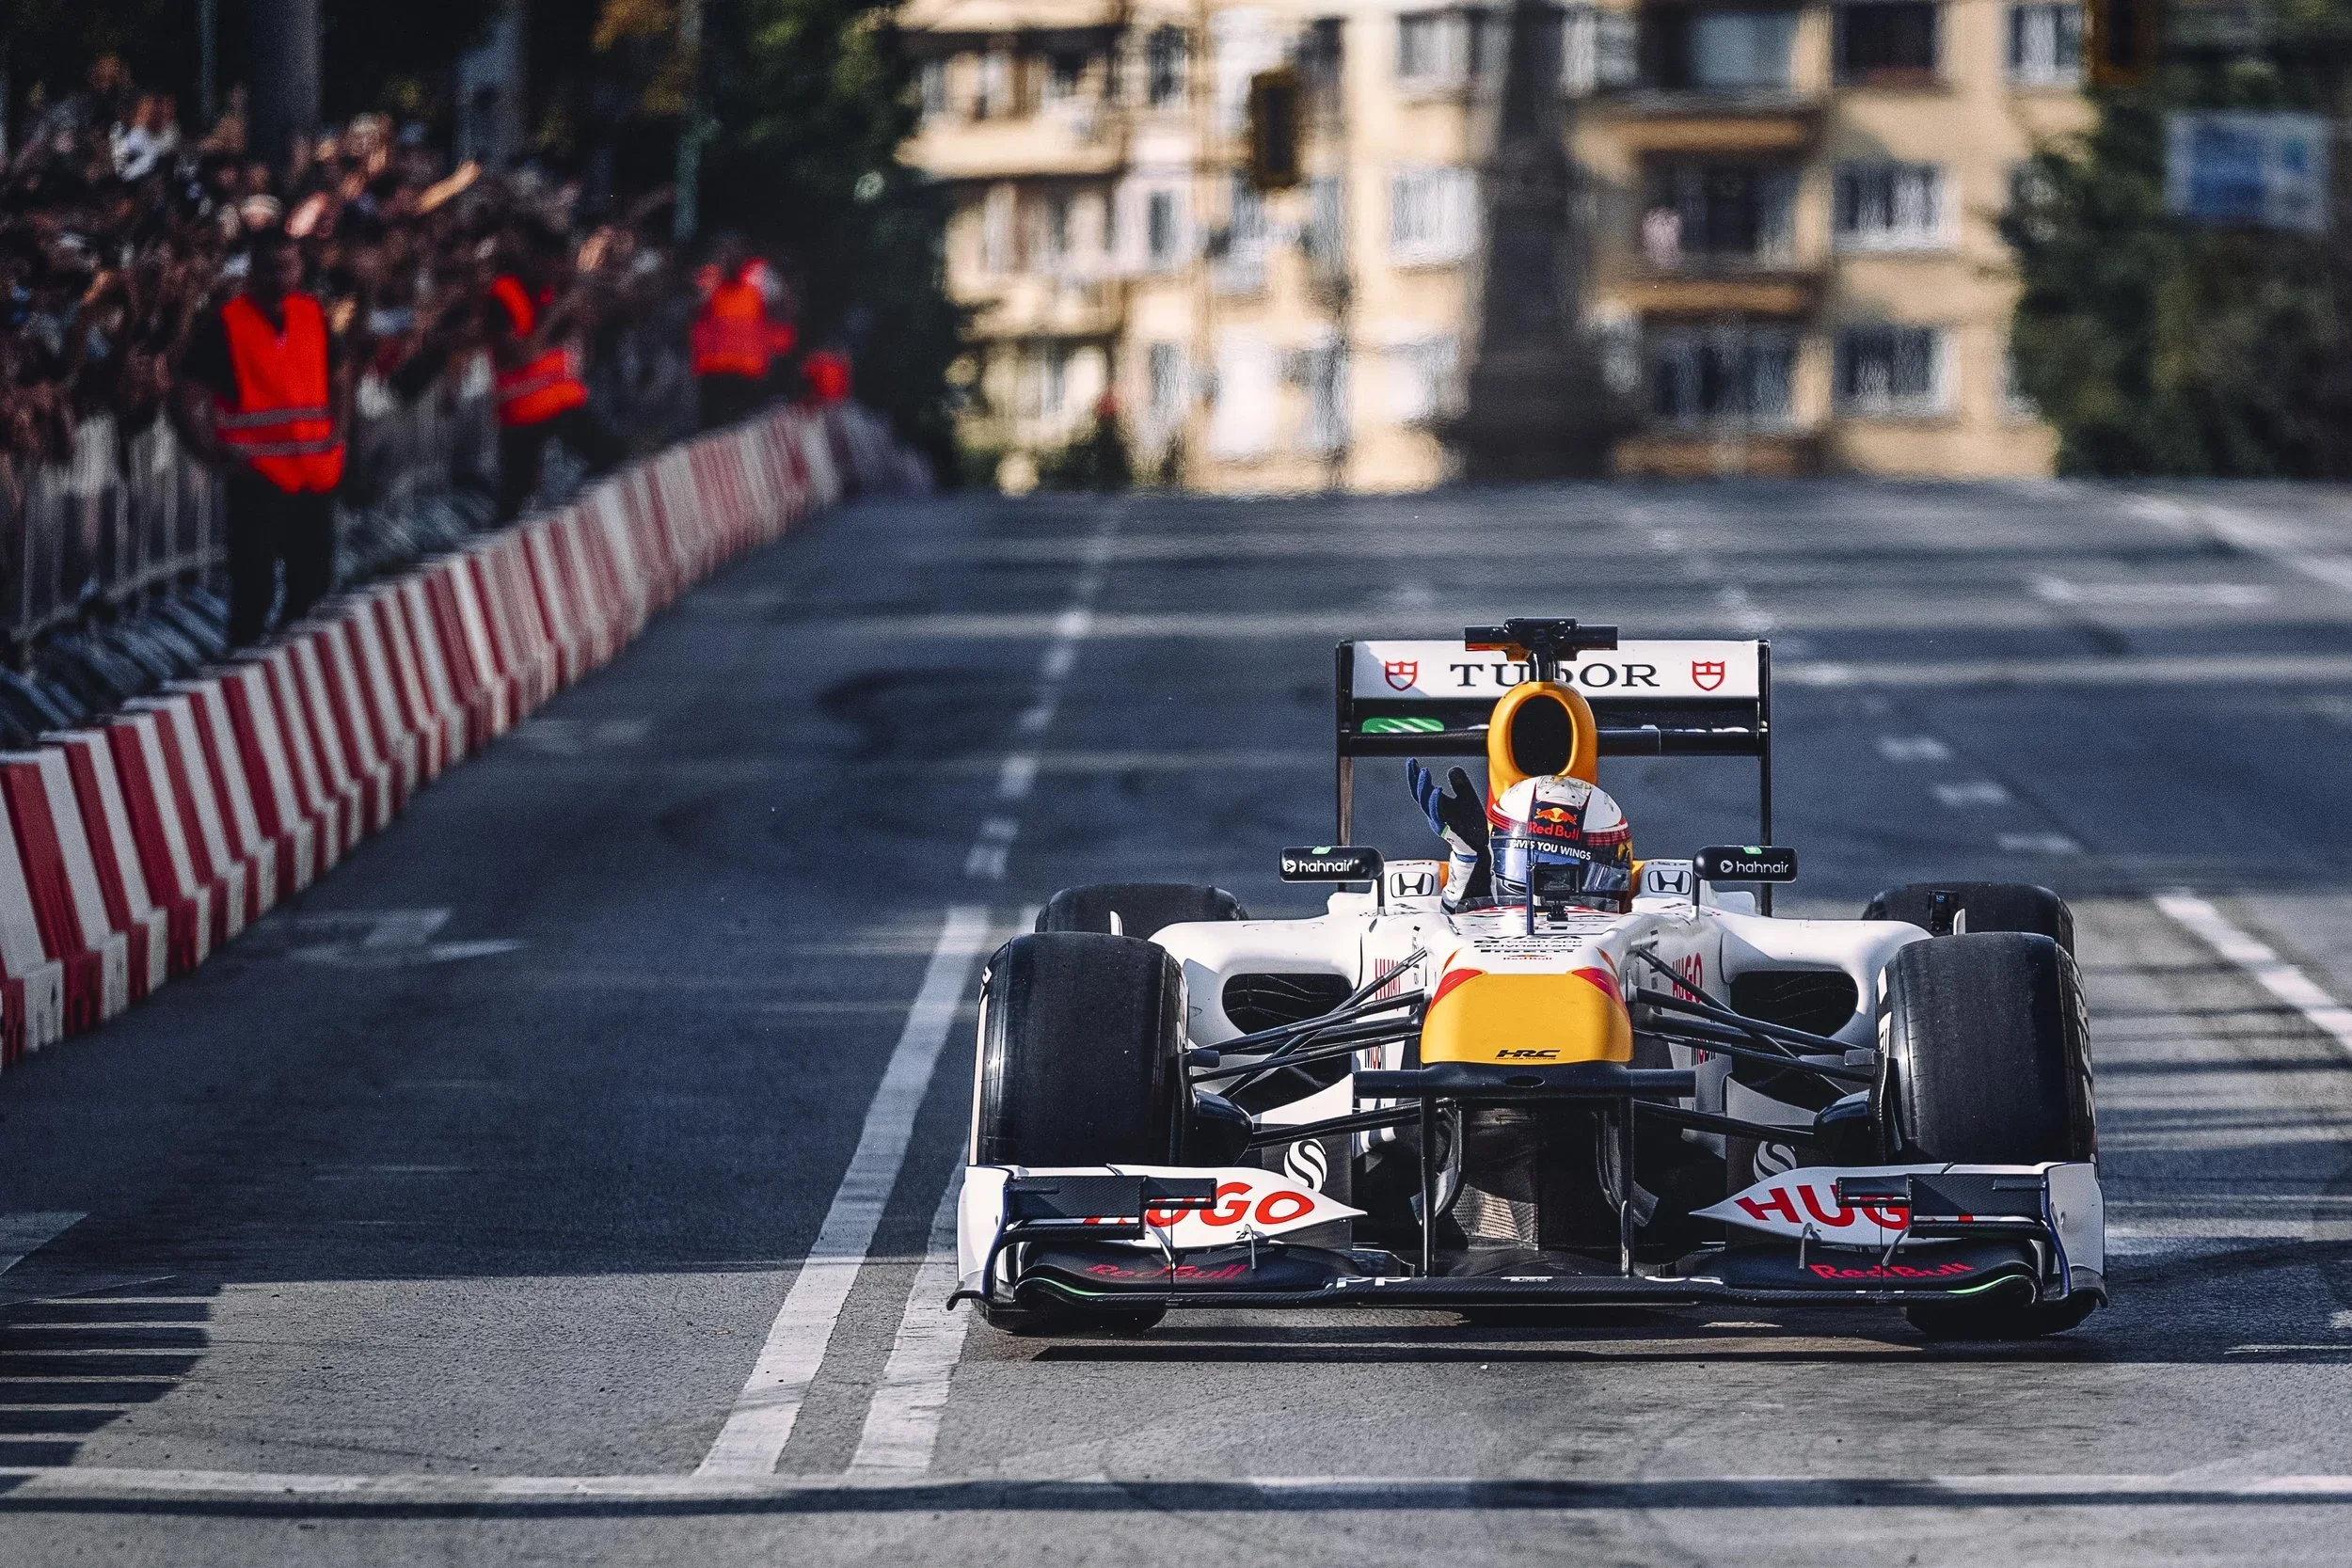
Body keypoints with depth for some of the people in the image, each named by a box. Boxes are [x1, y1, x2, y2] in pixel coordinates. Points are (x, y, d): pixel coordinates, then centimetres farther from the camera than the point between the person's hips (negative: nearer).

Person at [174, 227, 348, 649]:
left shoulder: (311, 314, 9)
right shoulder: (224, 324, -7)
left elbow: (338, 377, 21)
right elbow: (191, 399, -7)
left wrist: (337, 432, 5)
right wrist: (216, 453, -17)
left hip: (315, 472, 6)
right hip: (258, 474, -6)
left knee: (313, 583, 11)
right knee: (254, 588, -6)